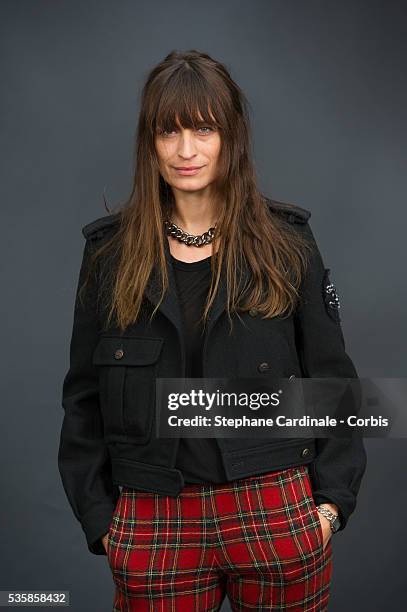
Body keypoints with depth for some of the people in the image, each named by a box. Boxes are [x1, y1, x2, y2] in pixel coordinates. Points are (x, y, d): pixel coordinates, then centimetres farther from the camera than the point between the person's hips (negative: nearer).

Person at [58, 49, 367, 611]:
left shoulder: (287, 243, -1)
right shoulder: (110, 253, 1)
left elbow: (331, 377, 4)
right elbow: (84, 395, 5)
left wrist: (332, 499, -2)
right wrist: (98, 515, 1)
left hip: (279, 515, 0)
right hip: (152, 526, 1)